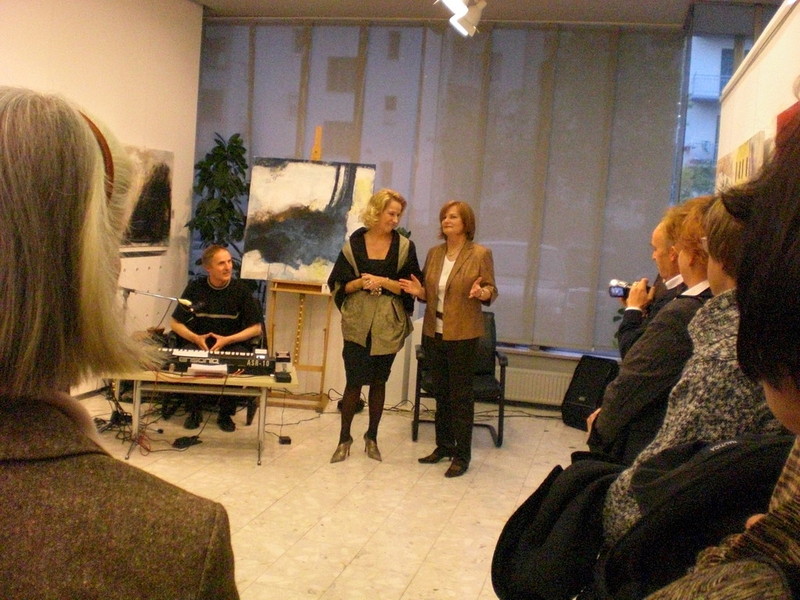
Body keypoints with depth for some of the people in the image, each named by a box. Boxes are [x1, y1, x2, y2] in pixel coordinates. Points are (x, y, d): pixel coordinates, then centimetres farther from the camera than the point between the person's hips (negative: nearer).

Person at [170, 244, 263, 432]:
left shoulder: (241, 289, -2)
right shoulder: (195, 288, 0)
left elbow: (256, 328, -2)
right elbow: (175, 323, 4)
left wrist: (227, 340, -14)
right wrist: (195, 338, -14)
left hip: (232, 344, 0)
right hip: (197, 343, 1)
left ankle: (226, 414, -8)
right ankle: (194, 411, -7)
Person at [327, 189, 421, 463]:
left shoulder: (404, 247, 1)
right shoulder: (353, 244, 1)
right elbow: (338, 284, 3)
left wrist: (384, 282, -16)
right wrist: (359, 283, -15)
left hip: (388, 325, 1)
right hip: (358, 324, -1)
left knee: (378, 381, 10)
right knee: (354, 380, -1)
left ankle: (372, 437, 23)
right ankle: (344, 438, 13)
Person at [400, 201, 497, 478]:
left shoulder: (480, 254, -5)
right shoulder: (434, 253, 10)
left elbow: (491, 290, -5)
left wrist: (481, 293, -26)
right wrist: (419, 291, -6)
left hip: (462, 334, -5)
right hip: (433, 332, 6)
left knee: (461, 395, 0)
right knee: (441, 392, 14)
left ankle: (462, 455, 8)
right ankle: (444, 445, 27)